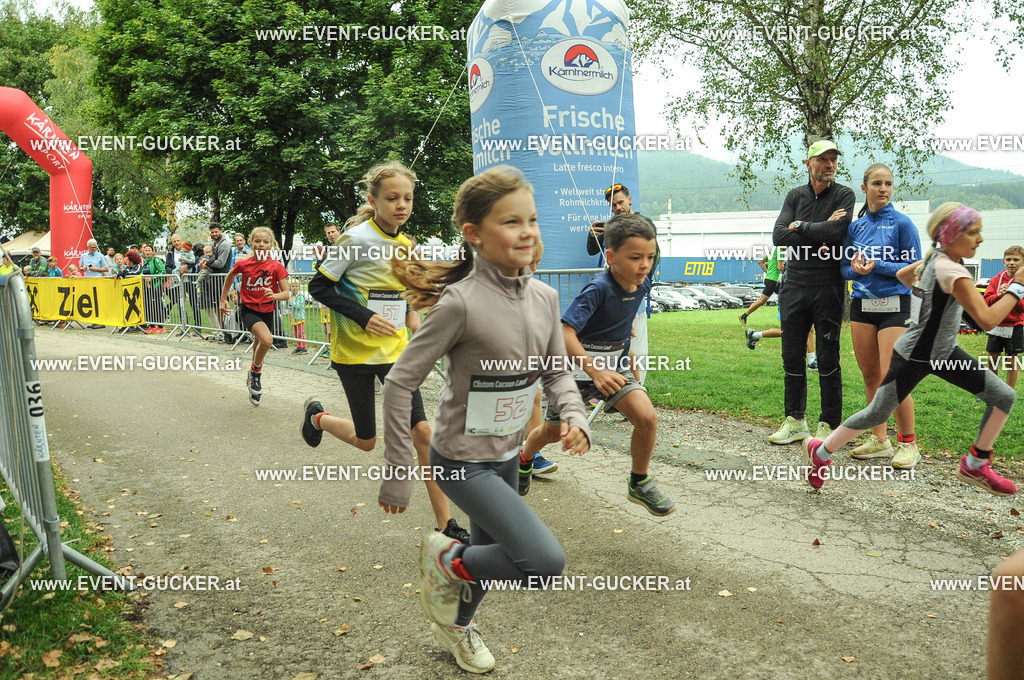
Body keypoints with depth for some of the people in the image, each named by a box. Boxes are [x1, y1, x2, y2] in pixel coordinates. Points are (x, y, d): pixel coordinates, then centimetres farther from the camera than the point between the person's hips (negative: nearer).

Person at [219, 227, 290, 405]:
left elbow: (286, 293, -12)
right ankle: (256, 372, -2)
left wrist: (274, 295, -32)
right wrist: (223, 300, 12)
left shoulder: (276, 266, -11)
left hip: (267, 311, 3)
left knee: (259, 344, 19)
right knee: (267, 339, -27)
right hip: (248, 309, -3)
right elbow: (229, 277, 10)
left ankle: (253, 377, 45)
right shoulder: (243, 264, -11)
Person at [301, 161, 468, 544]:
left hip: (394, 350, 5)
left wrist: (410, 315, 2)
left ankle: (445, 525, 3)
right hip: (354, 353, -5)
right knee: (366, 441, 8)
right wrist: (364, 318, -22)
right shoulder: (357, 238, -15)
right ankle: (317, 417, 41)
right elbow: (318, 286, -13)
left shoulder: (405, 244, 5)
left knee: (421, 431, -4)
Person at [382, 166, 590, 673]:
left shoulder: (544, 297, -4)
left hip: (506, 455, 7)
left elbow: (556, 372, 9)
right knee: (545, 561, -17)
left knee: (492, 553, 24)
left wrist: (575, 417, -12)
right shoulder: (462, 302, -24)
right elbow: (401, 383, -19)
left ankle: (457, 625, 55)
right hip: (462, 460, -7)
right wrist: (398, 473, -15)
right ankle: (447, 562, 10)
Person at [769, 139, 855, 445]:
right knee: (792, 357, 8)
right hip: (794, 285, 4)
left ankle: (829, 426, 8)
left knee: (827, 359, -1)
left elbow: (837, 233, -17)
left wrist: (800, 227, -6)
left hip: (828, 286, -4)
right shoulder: (795, 196, 11)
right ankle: (795, 421, 19)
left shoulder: (844, 195, 0)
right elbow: (779, 235, -4)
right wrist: (819, 232, -12)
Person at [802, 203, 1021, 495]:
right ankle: (820, 451, 24)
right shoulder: (952, 272, -27)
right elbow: (987, 319, -32)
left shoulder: (936, 258, 0)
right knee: (877, 415, 4)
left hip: (943, 351, 9)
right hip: (915, 357, -9)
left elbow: (902, 274, 19)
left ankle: (975, 465, 16)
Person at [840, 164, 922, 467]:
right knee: (870, 375, 8)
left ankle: (908, 444, 4)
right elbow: (844, 268, 11)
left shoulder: (902, 223, -4)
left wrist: (877, 266, -17)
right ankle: (879, 440, 19)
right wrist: (857, 269, -11)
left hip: (894, 305, -5)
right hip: (861, 304, 5)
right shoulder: (855, 226, 10)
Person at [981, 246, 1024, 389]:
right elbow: (986, 301, -2)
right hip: (996, 326, 3)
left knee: (1012, 361, 3)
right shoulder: (997, 279, 3)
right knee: (992, 359, 10)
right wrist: (998, 295, -20)